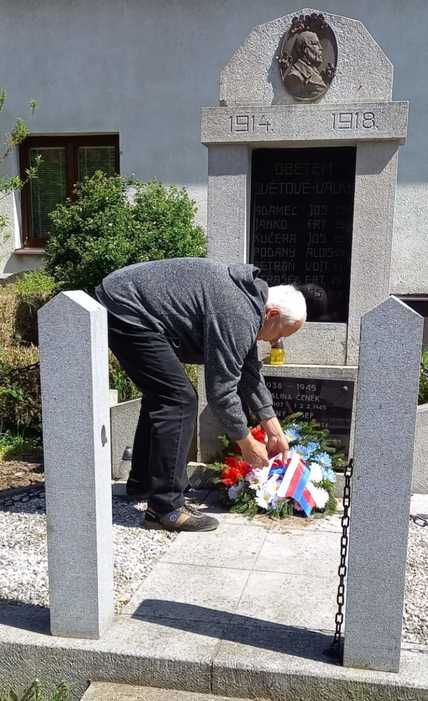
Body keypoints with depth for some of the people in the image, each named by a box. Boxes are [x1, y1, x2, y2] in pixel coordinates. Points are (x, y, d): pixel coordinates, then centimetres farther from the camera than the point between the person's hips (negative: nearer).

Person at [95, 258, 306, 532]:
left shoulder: (248, 297, 11)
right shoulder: (237, 317, -21)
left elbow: (249, 371, 17)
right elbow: (221, 389, -18)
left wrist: (274, 430, 18)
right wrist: (246, 442, -4)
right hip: (127, 311, -11)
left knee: (162, 395, 19)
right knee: (178, 400, -12)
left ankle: (142, 484, 33)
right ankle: (165, 508, -5)